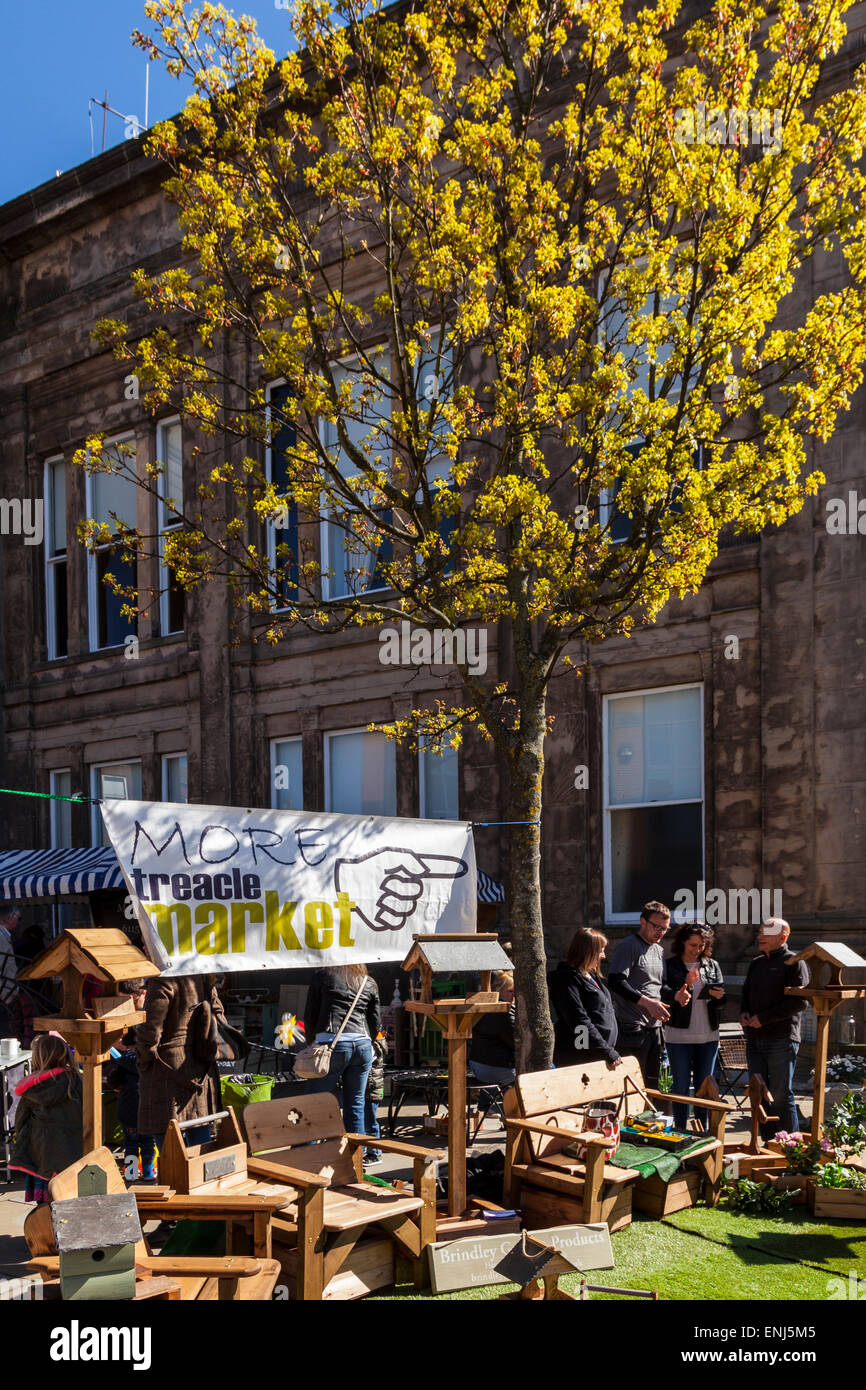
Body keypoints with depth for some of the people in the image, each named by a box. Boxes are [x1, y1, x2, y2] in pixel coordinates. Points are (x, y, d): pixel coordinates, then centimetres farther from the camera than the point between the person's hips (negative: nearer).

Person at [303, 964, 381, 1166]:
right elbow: (375, 1024, 17)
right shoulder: (369, 983, 19)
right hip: (363, 1044, 4)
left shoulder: (322, 976, 9)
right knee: (355, 1104, 11)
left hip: (332, 1043, -4)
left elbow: (309, 1016, 10)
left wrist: (314, 1040, 25)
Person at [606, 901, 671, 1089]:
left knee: (652, 1086, 10)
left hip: (654, 1029, 8)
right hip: (632, 1029, -8)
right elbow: (615, 982, -18)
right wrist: (647, 1002, -24)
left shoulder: (659, 951, 19)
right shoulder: (628, 946, -7)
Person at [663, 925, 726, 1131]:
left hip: (708, 1036, 3)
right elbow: (664, 991, -15)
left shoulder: (712, 966, 12)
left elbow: (722, 1002, 9)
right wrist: (676, 995, -36)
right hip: (679, 1036, -3)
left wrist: (718, 996, -14)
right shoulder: (670, 965, 1)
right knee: (681, 1088, 1)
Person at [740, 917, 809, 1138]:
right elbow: (746, 993, 27)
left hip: (782, 1039, -7)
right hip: (755, 1038, 7)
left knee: (781, 1095, -5)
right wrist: (744, 1012, 5)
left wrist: (763, 1018, -15)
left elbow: (799, 1001, -13)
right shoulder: (756, 963, 18)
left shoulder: (794, 962, -5)